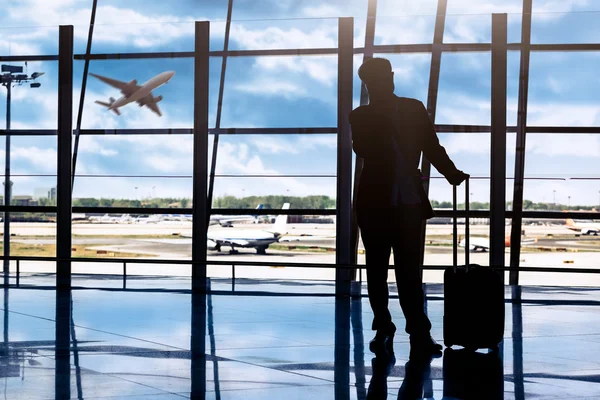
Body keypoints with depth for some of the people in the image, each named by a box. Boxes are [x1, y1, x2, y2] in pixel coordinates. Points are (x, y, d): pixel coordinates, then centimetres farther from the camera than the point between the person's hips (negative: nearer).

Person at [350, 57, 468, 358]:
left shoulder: (414, 109, 9)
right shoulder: (361, 117, 5)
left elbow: (432, 147, 6)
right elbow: (362, 150, -9)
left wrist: (451, 172, -9)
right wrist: (382, 120, -8)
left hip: (410, 203, 0)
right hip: (375, 204, 0)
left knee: (409, 272, -4)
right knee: (377, 271, 5)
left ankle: (419, 334, -5)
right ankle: (383, 330, 15)